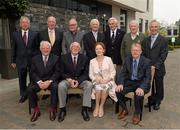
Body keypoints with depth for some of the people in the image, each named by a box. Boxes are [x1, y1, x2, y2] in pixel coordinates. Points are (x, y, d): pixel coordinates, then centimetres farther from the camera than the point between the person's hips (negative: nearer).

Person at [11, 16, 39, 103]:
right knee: (22, 79, 11)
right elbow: (13, 49, 4)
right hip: (20, 61, 1)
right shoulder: (15, 34, 3)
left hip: (32, 60, -1)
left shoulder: (34, 34, 0)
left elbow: (37, 48, 1)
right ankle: (23, 95, 26)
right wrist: (13, 61, 1)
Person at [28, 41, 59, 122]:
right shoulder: (35, 59, 11)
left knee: (55, 87, -33)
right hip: (38, 81, 2)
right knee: (30, 89, -26)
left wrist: (49, 81, -17)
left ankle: (52, 109, -14)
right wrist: (39, 82, -15)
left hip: (51, 80, -2)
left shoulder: (55, 58, 6)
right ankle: (36, 110, -6)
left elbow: (57, 72, -2)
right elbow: (33, 72, 4)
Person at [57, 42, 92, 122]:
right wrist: (69, 80, -17)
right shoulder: (64, 58, 3)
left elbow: (86, 73, 1)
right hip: (68, 80, 0)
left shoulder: (84, 58, 4)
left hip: (81, 80, 1)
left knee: (89, 84, -30)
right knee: (61, 85, -32)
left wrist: (78, 81, -17)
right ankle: (62, 109, -16)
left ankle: (84, 109, -20)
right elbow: (62, 73, 1)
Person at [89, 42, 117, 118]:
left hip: (108, 81, -1)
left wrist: (107, 80, -12)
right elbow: (91, 74, 6)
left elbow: (113, 72, 3)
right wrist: (97, 79, -13)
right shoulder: (92, 61, 8)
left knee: (105, 87, -33)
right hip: (97, 82, 1)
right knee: (98, 88, -32)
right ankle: (97, 106, -11)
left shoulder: (108, 59, 5)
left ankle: (101, 106, -12)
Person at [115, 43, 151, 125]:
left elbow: (147, 77, -12)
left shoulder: (146, 61, -8)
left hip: (141, 83, -3)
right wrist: (120, 84, -18)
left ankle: (137, 114, -3)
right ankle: (124, 110, 7)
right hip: (130, 82, 4)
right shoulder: (127, 60, 3)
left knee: (139, 94, -34)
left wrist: (142, 87, -31)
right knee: (118, 91, -21)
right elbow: (123, 73, 2)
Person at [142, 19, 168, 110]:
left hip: (158, 68, -3)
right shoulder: (145, 40, 8)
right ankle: (151, 100, 30)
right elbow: (143, 54, 7)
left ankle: (157, 102, 29)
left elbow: (163, 55, -10)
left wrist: (155, 66, -16)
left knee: (159, 86, 10)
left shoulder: (164, 40, -4)